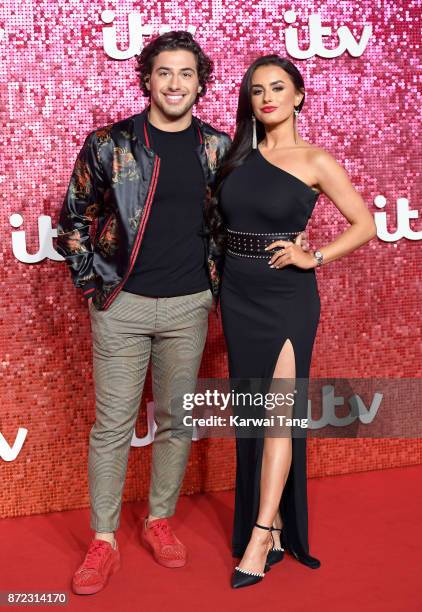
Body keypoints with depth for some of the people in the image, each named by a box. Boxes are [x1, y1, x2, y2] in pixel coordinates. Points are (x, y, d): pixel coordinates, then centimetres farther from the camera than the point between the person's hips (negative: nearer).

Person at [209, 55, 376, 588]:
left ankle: (260, 538, 2)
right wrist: (219, 288, 5)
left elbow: (365, 224, -1)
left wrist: (314, 257, -11)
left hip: (287, 299, -5)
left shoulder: (315, 160, -4)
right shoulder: (239, 155, 9)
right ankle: (271, 528, 21)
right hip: (238, 297, 5)